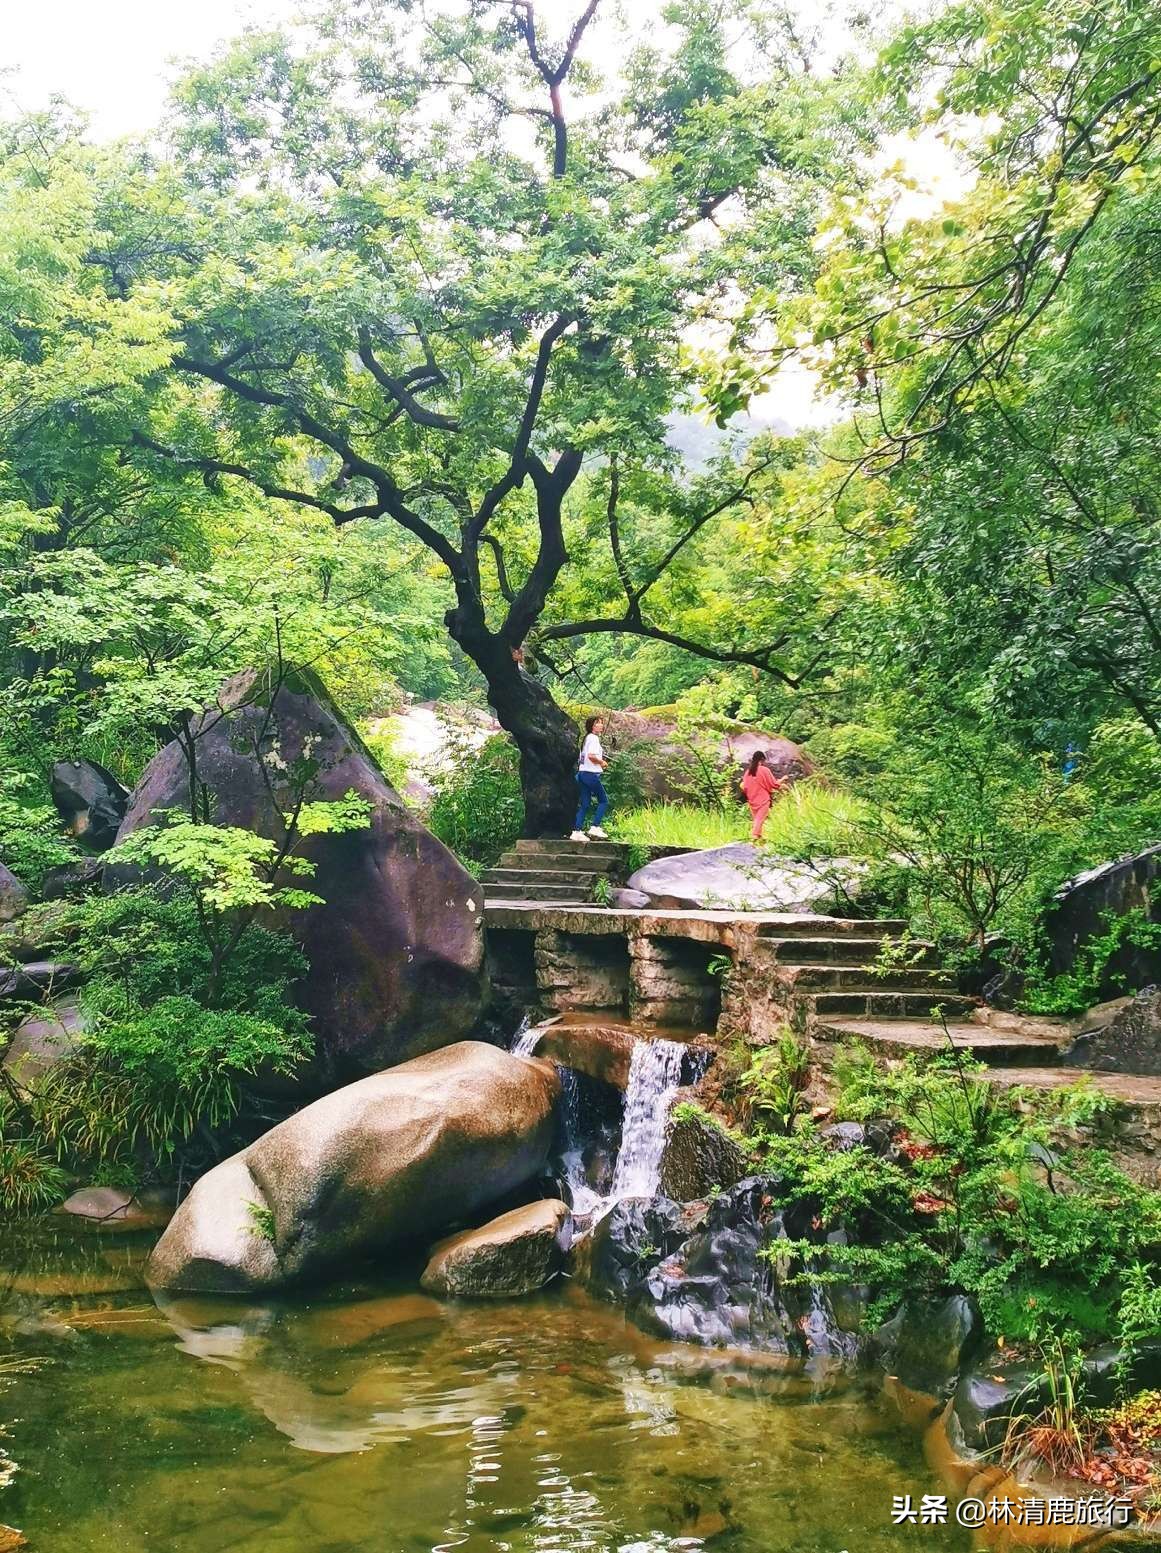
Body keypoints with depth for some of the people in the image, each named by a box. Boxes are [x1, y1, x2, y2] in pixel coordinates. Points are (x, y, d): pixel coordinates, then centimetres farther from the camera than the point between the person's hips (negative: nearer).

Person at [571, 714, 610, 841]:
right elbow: (591, 756, -24)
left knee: (584, 805, 7)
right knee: (604, 801, 1)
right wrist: (602, 762, -8)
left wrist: (600, 762, 14)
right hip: (591, 774, -9)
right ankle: (595, 827, -6)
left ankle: (577, 831, 2)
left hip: (583, 773, 9)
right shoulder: (594, 738, -11)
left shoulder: (587, 738, 18)